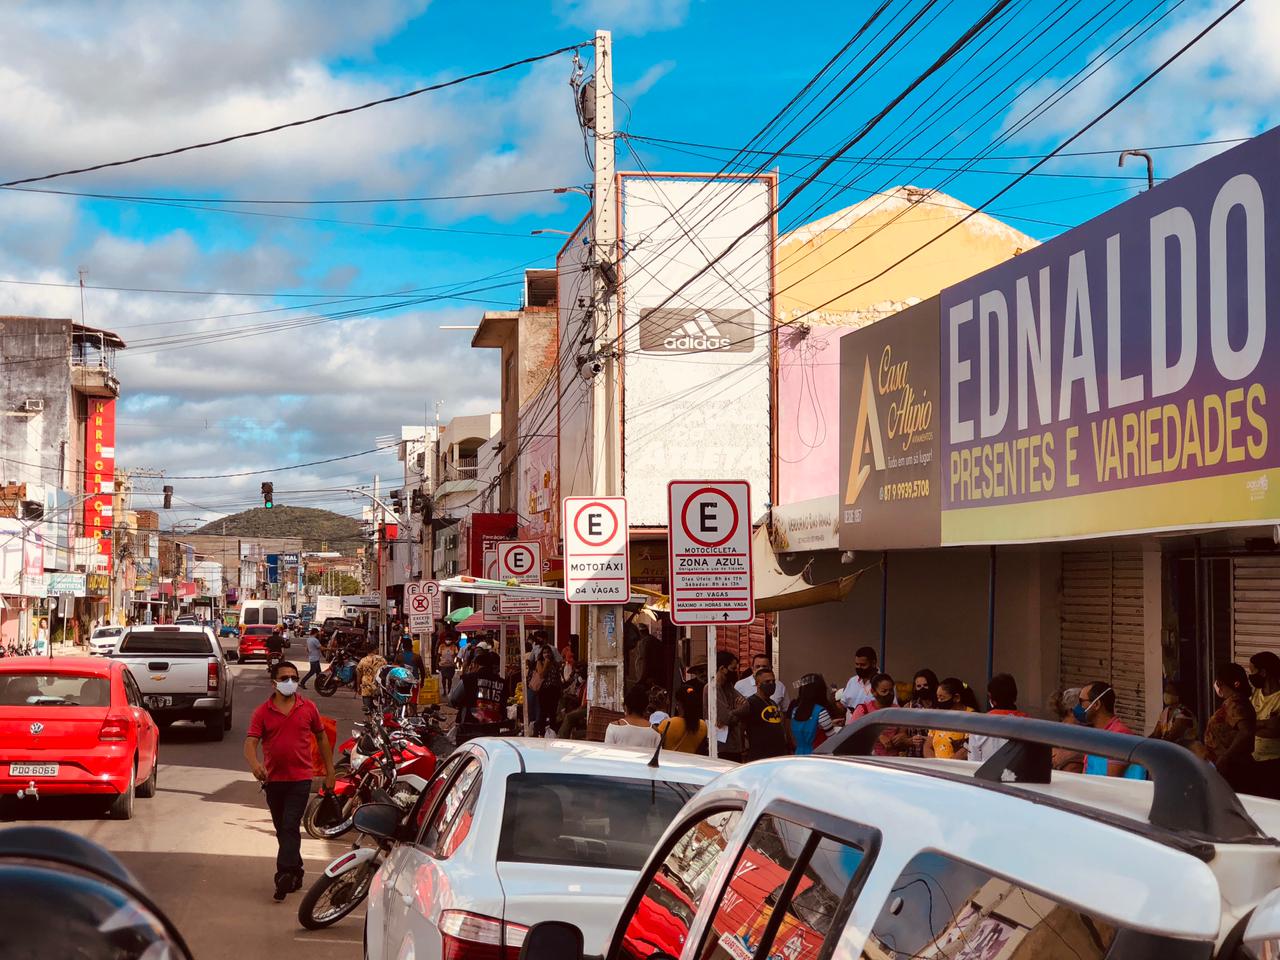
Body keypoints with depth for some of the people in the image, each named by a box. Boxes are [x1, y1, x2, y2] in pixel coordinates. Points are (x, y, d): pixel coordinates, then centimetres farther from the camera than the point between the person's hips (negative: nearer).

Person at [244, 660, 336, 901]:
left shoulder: (308, 708, 3)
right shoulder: (262, 712, 1)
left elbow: (321, 737, 14)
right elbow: (250, 741, -10)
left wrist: (329, 770, 13)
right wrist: (254, 763, -31)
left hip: (300, 779, -2)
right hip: (273, 779, 2)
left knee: (290, 827, -14)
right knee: (282, 830, 13)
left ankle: (284, 876, -19)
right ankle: (296, 873, 26)